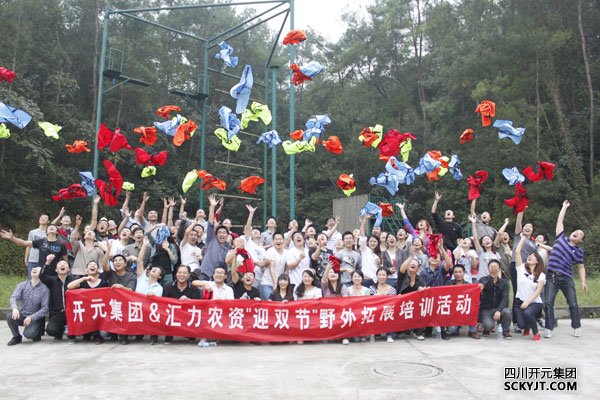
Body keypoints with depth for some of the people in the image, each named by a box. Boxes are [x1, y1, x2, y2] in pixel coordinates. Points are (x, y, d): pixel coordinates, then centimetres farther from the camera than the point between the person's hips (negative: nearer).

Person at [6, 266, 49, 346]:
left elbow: (44, 308, -10)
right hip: (21, 315, 3)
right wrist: (14, 308, -35)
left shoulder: (44, 289, -8)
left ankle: (38, 330, 9)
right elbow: (14, 297, -13)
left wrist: (31, 318, -21)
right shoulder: (22, 285, 1)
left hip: (35, 318, -3)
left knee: (29, 334, -29)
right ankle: (16, 337, -1)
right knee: (9, 316, -27)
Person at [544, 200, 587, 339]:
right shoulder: (561, 238, 9)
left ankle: (576, 327, 22)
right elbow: (560, 221, 14)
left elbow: (581, 267, 9)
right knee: (548, 303, -6)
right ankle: (548, 328, -1)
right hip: (551, 276, 0)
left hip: (566, 278, 0)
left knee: (573, 304, 4)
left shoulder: (578, 251, 7)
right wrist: (565, 207, 19)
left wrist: (583, 281, -1)